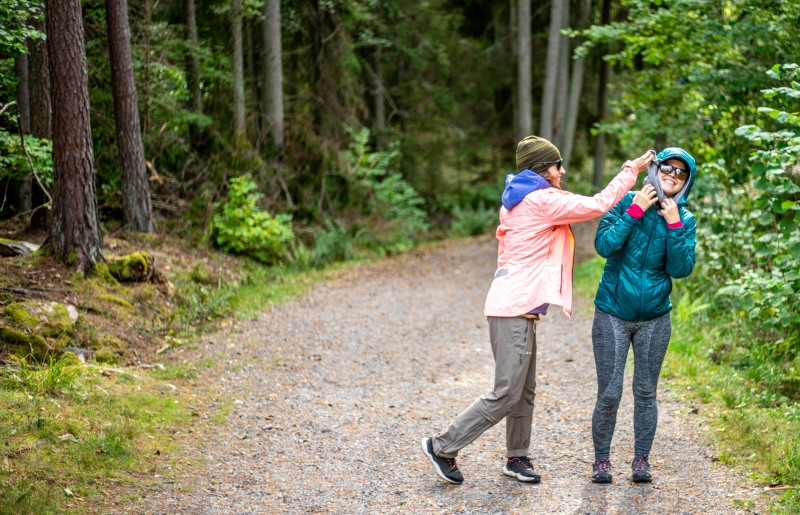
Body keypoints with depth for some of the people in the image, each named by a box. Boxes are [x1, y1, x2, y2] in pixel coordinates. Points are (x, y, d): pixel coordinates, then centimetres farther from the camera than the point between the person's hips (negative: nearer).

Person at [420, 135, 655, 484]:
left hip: (517, 308, 10)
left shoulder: (519, 200, 18)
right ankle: (443, 447, -2)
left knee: (524, 391, 13)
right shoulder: (540, 200, -12)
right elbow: (597, 206, -11)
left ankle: (516, 458, 21)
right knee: (506, 395, -8)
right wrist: (631, 171, -2)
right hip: (514, 310, -10)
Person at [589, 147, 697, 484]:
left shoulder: (684, 219, -1)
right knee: (609, 394, -1)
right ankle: (601, 459, 17)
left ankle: (641, 460, 23)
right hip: (612, 315, -2)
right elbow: (603, 245, -19)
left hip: (654, 320, 2)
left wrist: (673, 225, -17)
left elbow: (681, 269, -10)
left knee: (645, 393, 9)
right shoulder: (626, 202, -8)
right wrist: (635, 211, -22)